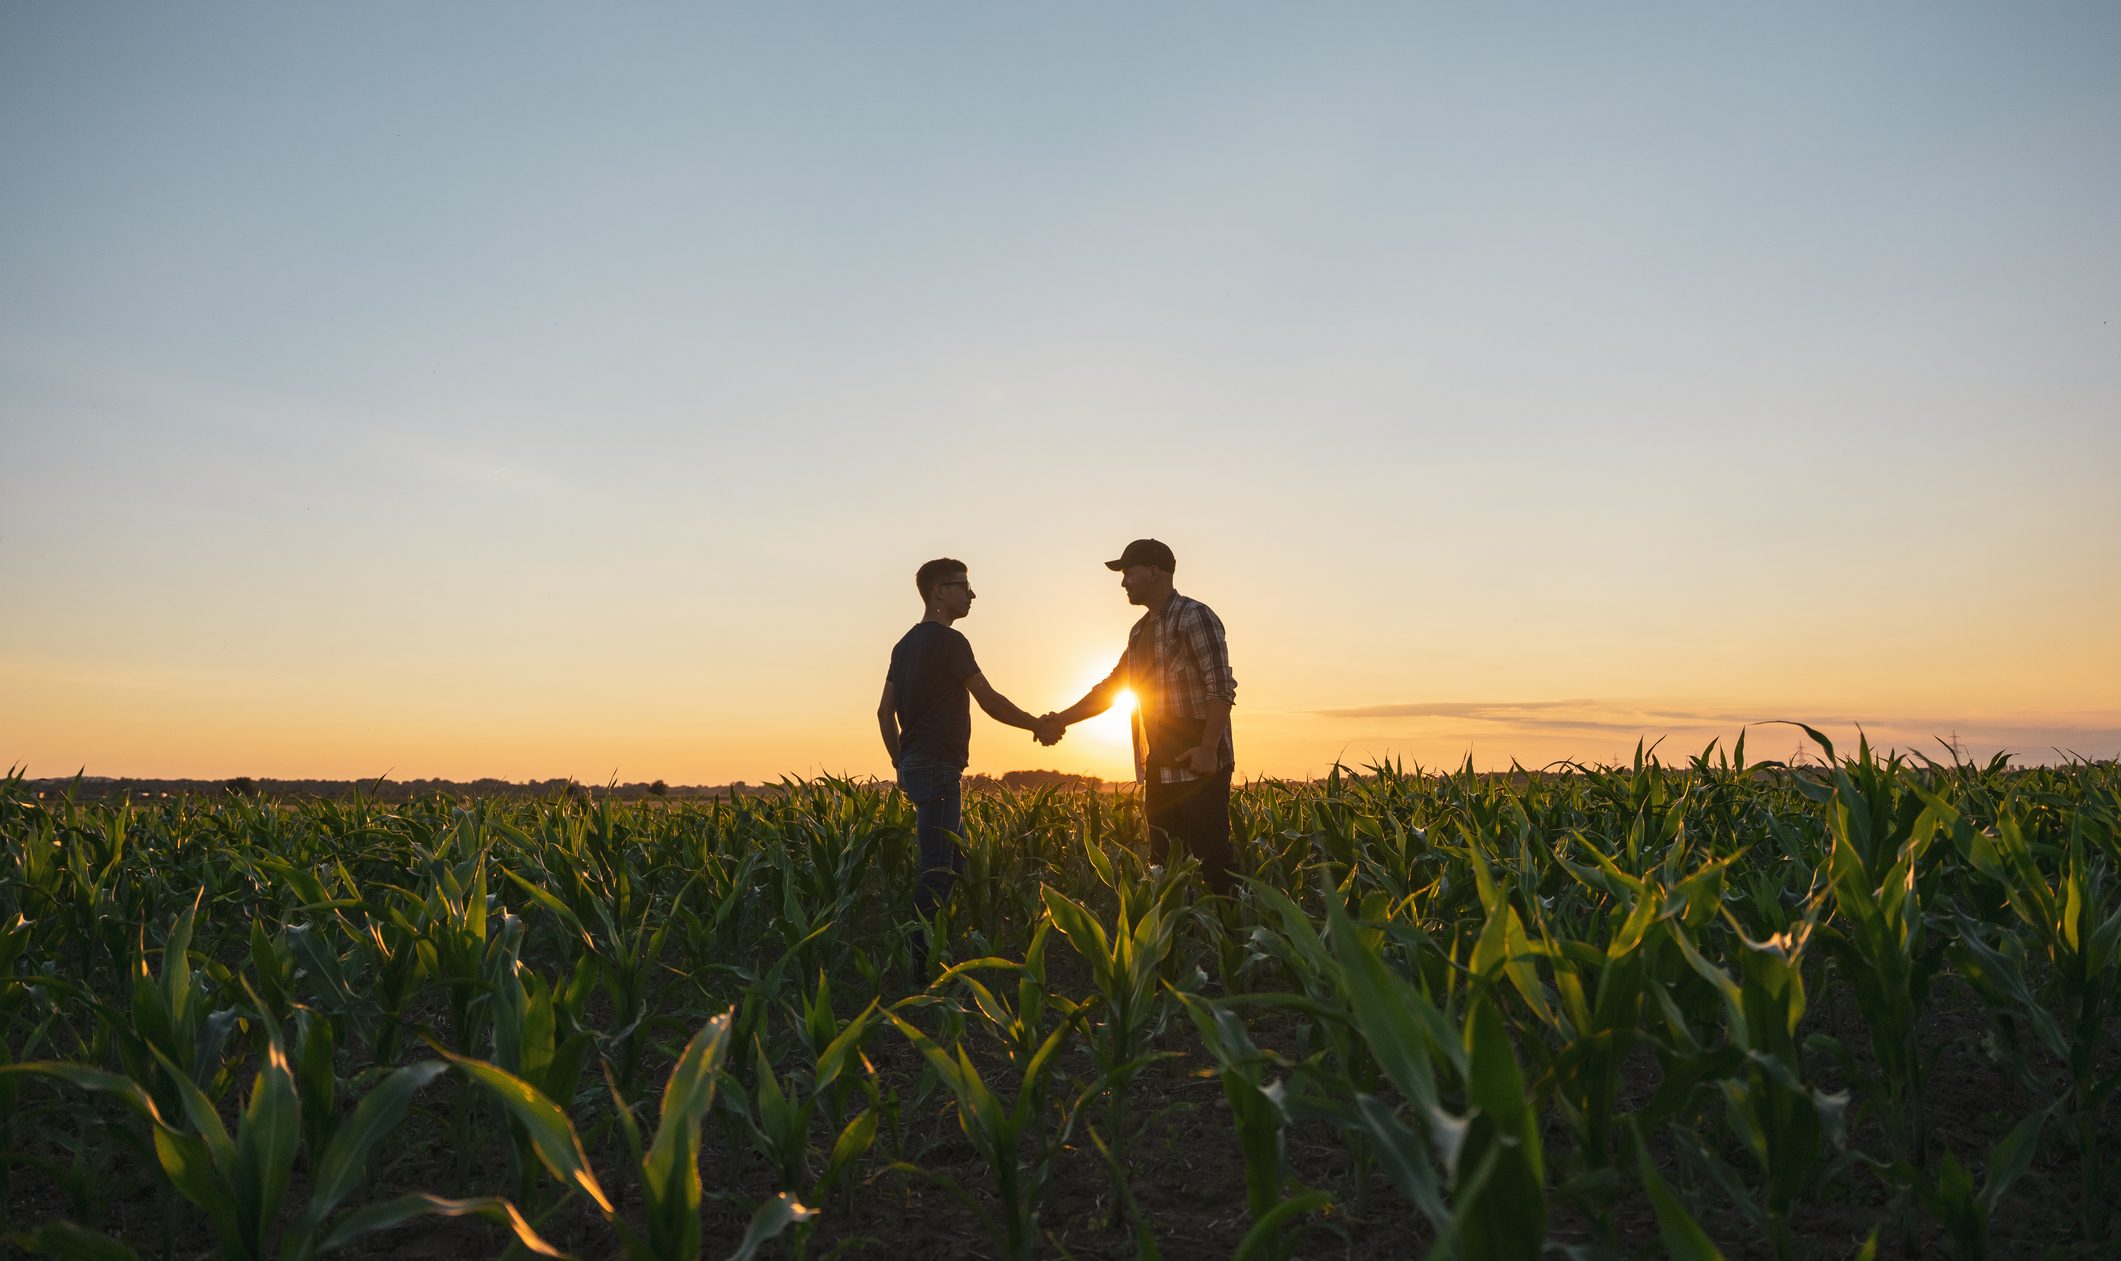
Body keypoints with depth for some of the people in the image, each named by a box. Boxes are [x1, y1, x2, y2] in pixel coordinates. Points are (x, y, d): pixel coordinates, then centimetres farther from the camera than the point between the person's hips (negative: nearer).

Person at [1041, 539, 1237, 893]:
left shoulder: (1194, 617, -8)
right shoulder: (1140, 631, 19)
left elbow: (1221, 687, -15)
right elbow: (1111, 687, 24)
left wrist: (1209, 748, -23)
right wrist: (1062, 719, 16)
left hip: (1199, 766, -9)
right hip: (1159, 769, 9)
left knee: (1209, 858, -8)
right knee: (1163, 862, 10)